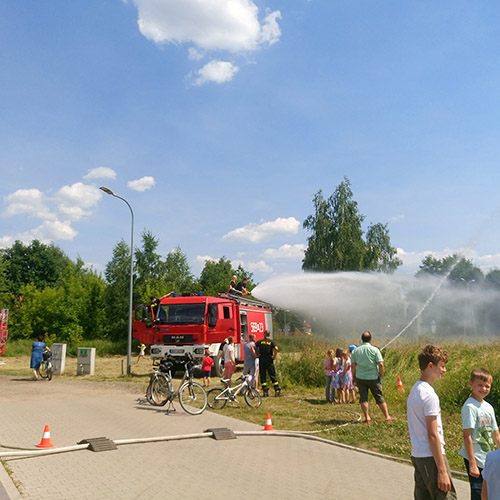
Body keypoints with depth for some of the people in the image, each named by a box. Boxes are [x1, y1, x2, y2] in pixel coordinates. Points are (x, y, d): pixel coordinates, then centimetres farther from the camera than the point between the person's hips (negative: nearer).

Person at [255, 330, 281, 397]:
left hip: (261, 360, 1)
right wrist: (274, 356, -6)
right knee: (273, 376, 5)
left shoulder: (260, 341, 4)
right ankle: (277, 391, 4)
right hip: (269, 360, -1)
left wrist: (256, 355, -2)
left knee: (263, 376, 7)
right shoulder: (271, 341, -1)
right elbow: (276, 349, -17)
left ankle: (265, 392, 4)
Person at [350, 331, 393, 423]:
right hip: (373, 378, -1)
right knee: (379, 397, 10)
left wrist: (354, 377, 12)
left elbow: (353, 365, 3)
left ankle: (367, 418, 6)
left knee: (363, 398, 8)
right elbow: (380, 364, -11)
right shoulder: (374, 350, -7)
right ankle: (387, 416, 17)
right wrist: (381, 375, 1)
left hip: (360, 377, 1)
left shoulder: (355, 351, 1)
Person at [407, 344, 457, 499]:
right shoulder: (429, 395, -18)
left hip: (417, 455, 9)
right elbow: (433, 435, -19)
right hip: (431, 457, -9)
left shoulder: (414, 389, 10)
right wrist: (442, 471, -16)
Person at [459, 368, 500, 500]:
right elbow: (467, 436, -17)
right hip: (476, 459, -8)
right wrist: (472, 464, -19)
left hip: (489, 459, 8)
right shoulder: (470, 406, -14)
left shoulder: (489, 407, 10)